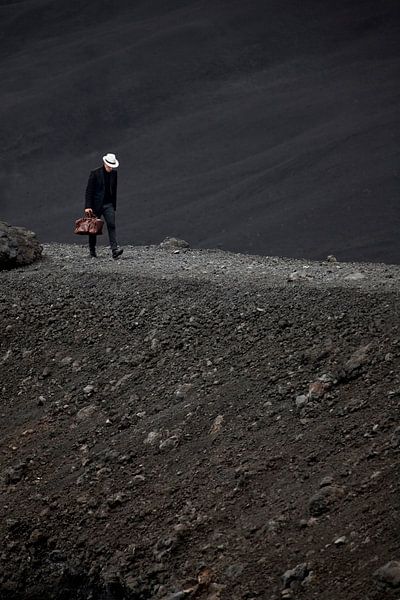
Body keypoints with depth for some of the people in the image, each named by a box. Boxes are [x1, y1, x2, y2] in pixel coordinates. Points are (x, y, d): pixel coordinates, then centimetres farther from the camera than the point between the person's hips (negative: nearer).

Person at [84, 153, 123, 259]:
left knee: (112, 225, -14)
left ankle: (114, 250, -23)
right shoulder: (95, 173, -7)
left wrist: (115, 205, 11)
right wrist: (88, 206, -14)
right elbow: (89, 191, -8)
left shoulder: (114, 174, 4)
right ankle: (92, 252, 19)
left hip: (109, 204, 2)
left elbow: (115, 190, 12)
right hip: (96, 204, -2)